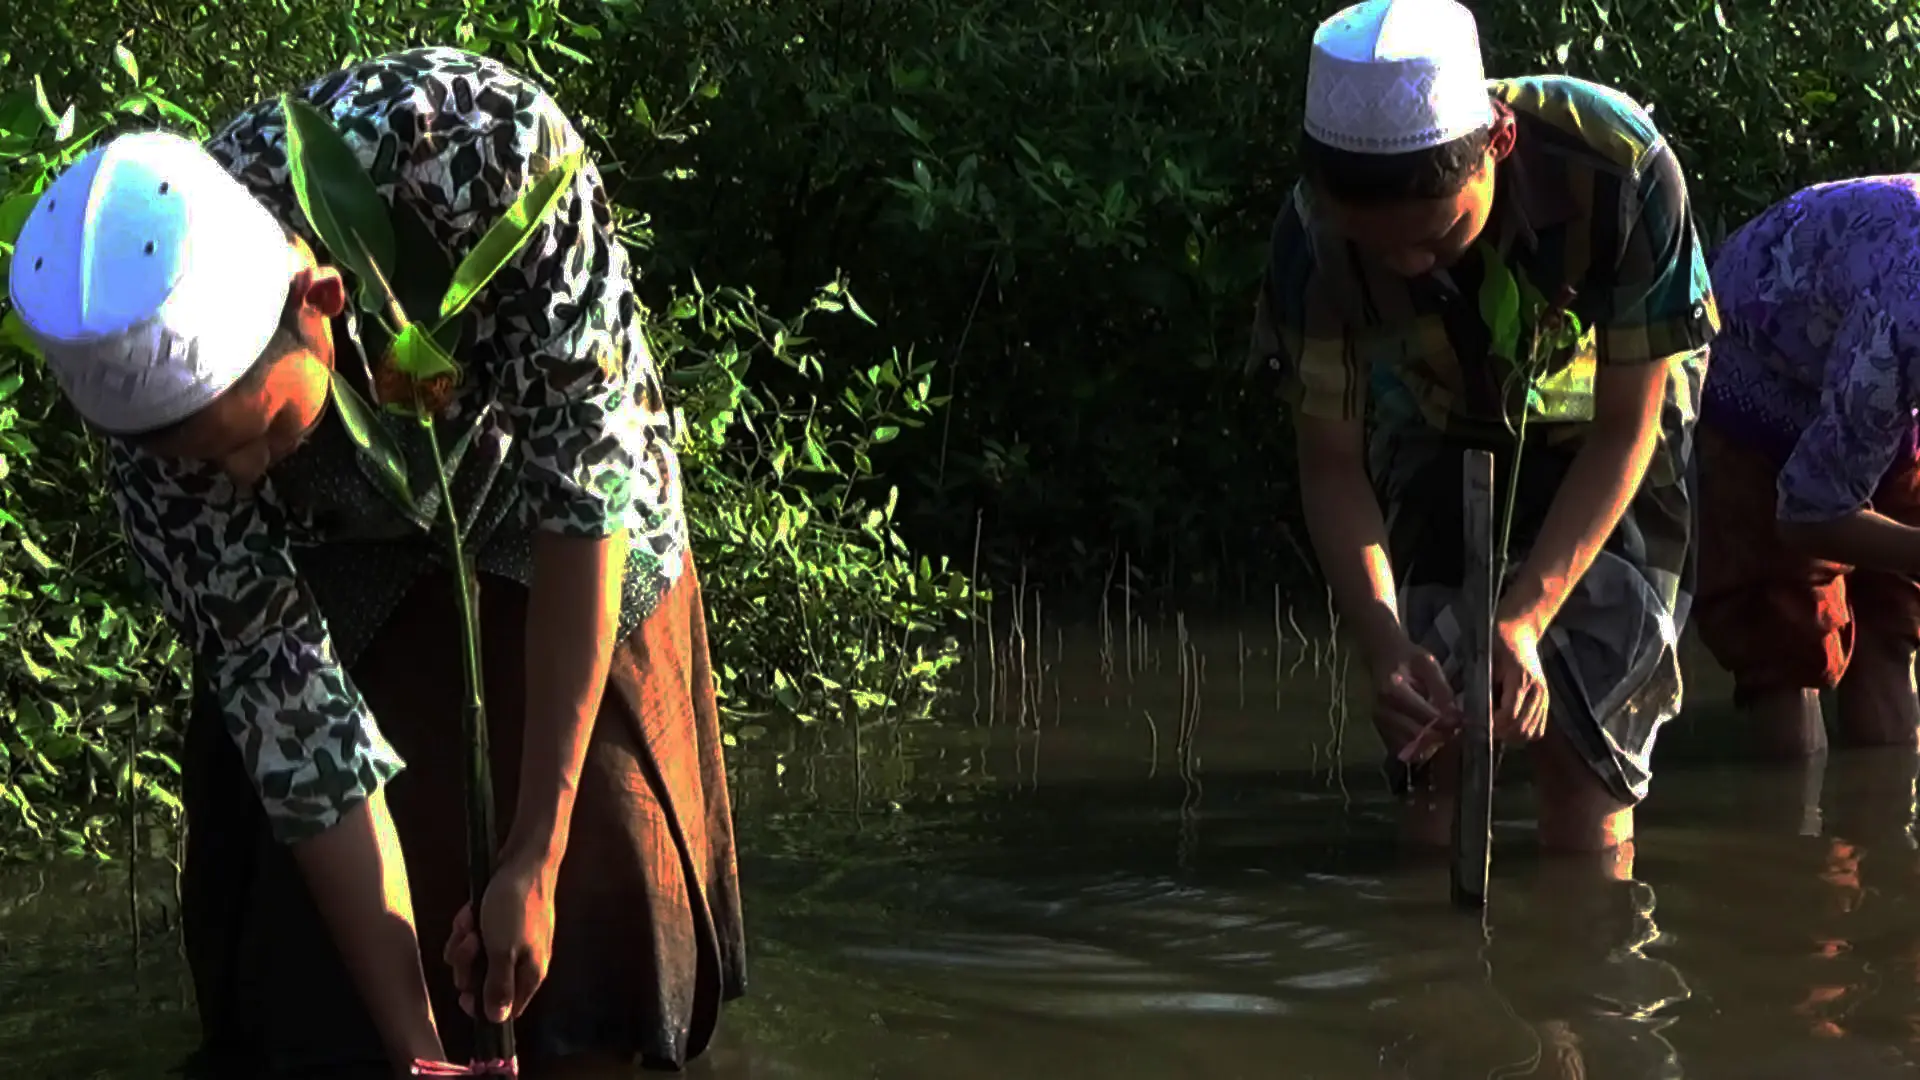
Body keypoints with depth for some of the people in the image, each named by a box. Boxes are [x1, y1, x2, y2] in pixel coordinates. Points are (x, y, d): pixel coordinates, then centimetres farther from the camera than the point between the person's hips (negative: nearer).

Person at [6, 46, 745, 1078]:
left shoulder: (482, 148, -41)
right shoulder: (151, 385, -33)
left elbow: (587, 483, -32)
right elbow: (286, 707, -27)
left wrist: (536, 858, -31)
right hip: (341, 559, 1)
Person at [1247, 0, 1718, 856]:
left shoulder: (1621, 171, -37)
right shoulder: (1315, 238, -30)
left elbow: (1625, 430, -24)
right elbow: (1332, 467, -17)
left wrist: (1524, 618, -32)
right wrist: (1385, 643, -33)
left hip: (1598, 442, -2)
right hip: (1439, 444, 2)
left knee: (1575, 731, -13)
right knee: (1433, 743, -10)